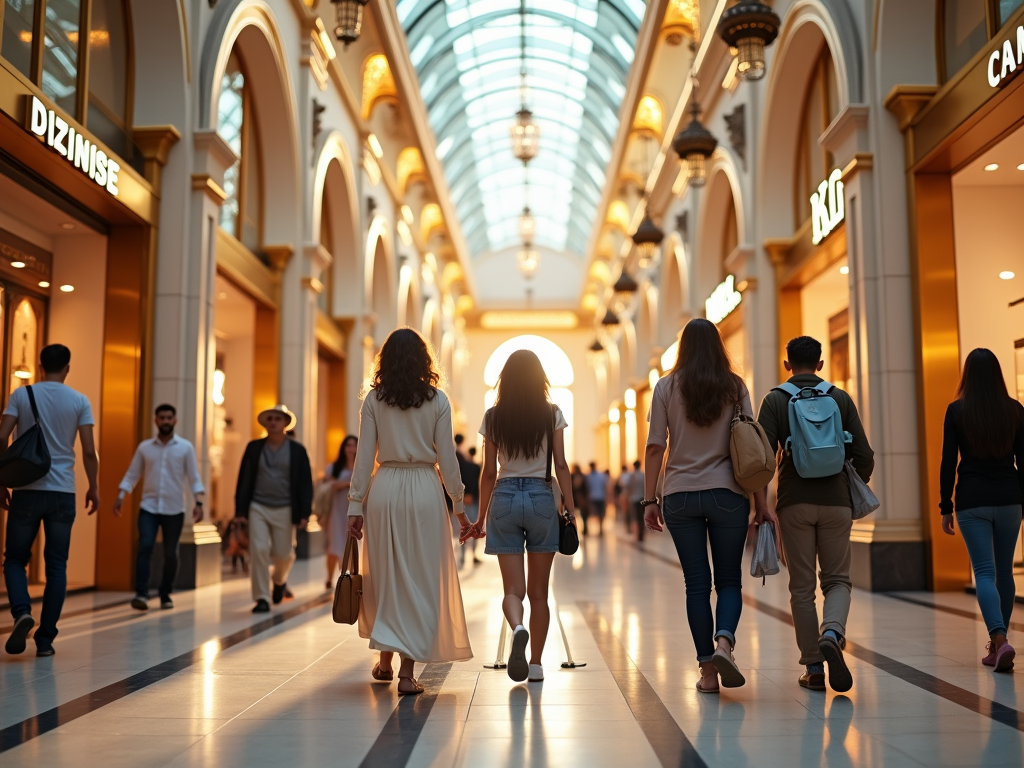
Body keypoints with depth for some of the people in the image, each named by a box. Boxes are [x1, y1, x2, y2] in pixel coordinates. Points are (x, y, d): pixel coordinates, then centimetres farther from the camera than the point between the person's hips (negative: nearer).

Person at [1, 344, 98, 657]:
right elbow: (89, 451, -3)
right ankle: (45, 639, 6)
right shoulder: (80, 401, 2)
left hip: (26, 490, 0)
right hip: (63, 493, 0)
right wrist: (94, 487, 10)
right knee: (56, 565, 6)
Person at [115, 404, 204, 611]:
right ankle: (141, 594, -16)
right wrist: (121, 496, -4)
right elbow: (131, 475, 8)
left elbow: (194, 478, -1)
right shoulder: (144, 447, 6)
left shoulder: (185, 448, 2)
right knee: (145, 547, -16)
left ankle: (165, 595, 18)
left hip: (174, 510, 0)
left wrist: (198, 503, -11)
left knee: (170, 554, 5)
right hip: (148, 507, 0)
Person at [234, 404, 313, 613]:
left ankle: (279, 581, 38)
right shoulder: (254, 447, 5)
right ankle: (262, 599, 0)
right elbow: (244, 479, 5)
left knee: (284, 555, 4)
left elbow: (305, 483, 0)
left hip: (284, 510, 0)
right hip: (258, 507, 1)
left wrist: (304, 513, -7)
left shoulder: (297, 450, 1)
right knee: (259, 551, -9)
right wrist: (240, 510, -1)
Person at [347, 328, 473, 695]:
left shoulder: (374, 399, 2)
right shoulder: (437, 400, 0)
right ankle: (407, 671, 3)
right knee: (420, 579, 3)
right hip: (425, 490, -1)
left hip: (385, 489, 2)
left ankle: (385, 660, 26)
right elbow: (446, 458, 0)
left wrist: (356, 505, 5)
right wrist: (459, 506, 8)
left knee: (384, 575, 15)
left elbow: (364, 456, 0)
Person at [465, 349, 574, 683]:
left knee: (513, 588, 3)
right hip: (542, 498, 0)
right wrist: (569, 508, 4)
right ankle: (536, 664, 14)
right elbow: (561, 466, -3)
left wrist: (481, 517, 12)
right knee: (538, 591, 10)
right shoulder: (552, 414, -1)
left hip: (504, 498, 0)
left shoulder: (493, 417, 2)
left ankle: (517, 628, -29)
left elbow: (489, 472, 4)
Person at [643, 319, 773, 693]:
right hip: (728, 494, 0)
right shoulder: (735, 386, 4)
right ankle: (724, 642, -16)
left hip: (680, 496, 1)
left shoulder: (666, 387, 3)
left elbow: (654, 448, -1)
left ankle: (707, 670, 7)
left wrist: (650, 499, 5)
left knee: (697, 583, 6)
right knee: (729, 579, 9)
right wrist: (761, 502, 4)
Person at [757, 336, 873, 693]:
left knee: (802, 586, 7)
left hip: (794, 503, -1)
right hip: (836, 502, 1)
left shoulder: (775, 400, 1)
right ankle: (832, 634, -17)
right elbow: (864, 456, 2)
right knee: (837, 579, 12)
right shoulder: (841, 398, 5)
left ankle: (813, 669, 9)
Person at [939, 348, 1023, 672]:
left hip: (972, 501, -2)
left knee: (985, 572, -2)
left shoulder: (957, 410, -5)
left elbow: (948, 463, -5)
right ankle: (997, 644, 23)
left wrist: (946, 507, 2)